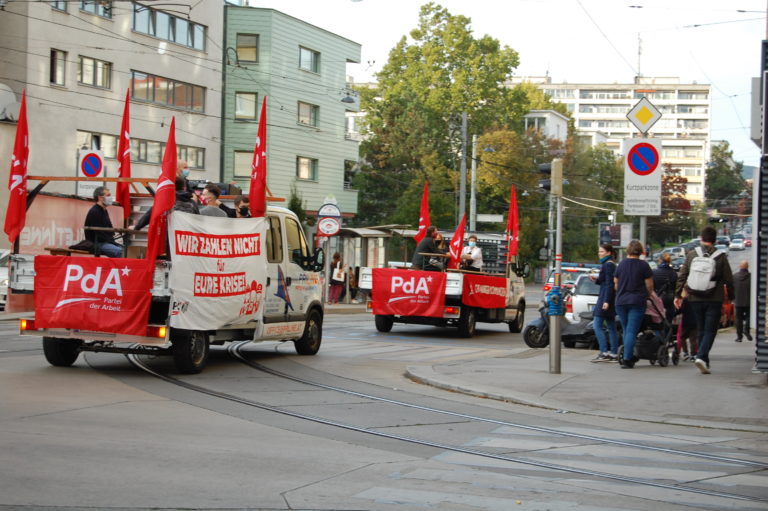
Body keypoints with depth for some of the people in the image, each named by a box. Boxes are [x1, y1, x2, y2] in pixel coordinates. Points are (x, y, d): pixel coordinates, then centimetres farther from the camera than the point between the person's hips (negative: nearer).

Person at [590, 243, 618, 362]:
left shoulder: (608, 265, -12)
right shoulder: (609, 264, 18)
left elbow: (609, 284, -19)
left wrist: (606, 301, -23)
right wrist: (596, 280, 10)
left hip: (605, 298, -11)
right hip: (609, 300, 11)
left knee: (598, 326, -11)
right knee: (611, 327, 10)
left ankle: (604, 353, -15)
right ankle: (614, 354, 11)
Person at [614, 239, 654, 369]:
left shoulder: (621, 264, 6)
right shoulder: (643, 265, -5)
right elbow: (649, 286, -4)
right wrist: (646, 296, 14)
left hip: (621, 302, 3)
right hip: (637, 302, -3)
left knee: (626, 330, 15)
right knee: (632, 331, -5)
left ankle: (630, 357, 21)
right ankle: (627, 359, -14)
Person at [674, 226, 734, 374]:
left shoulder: (691, 255, 2)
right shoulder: (721, 256, -4)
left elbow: (681, 276, 3)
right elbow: (728, 279, -1)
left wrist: (678, 295, 9)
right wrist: (731, 296, 12)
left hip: (696, 299, 3)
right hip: (714, 300, -3)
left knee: (701, 330, 13)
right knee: (710, 331, 0)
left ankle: (705, 362, 15)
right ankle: (701, 356, -20)